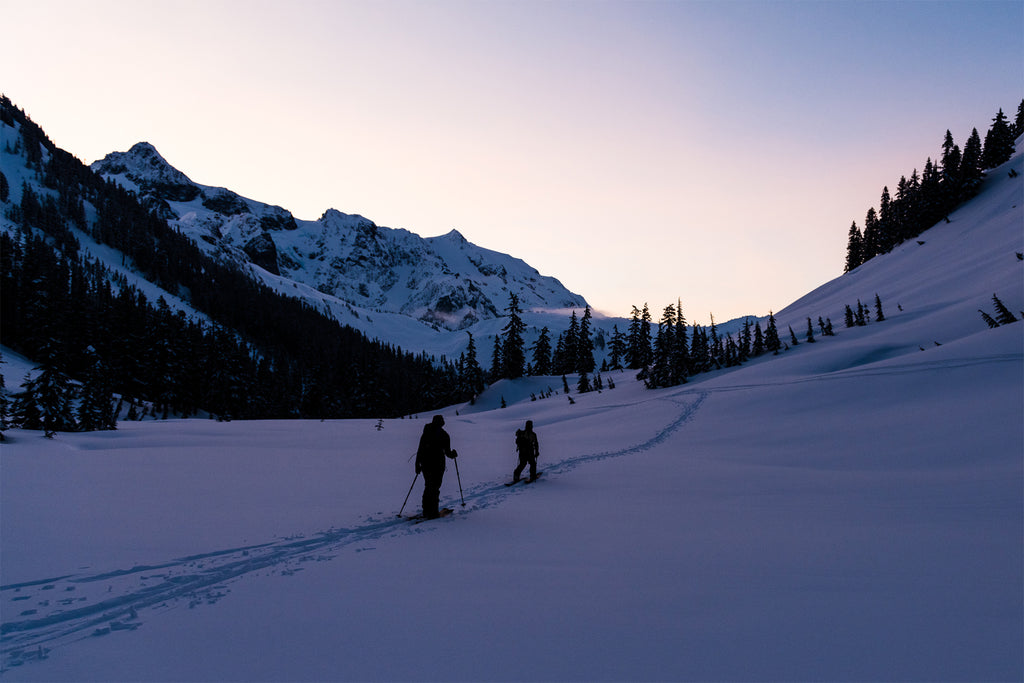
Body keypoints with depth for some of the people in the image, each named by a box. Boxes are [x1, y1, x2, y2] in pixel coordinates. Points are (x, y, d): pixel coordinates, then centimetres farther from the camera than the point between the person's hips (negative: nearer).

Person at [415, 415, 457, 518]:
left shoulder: (425, 434, 6)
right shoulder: (444, 435, -6)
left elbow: (420, 450, 5)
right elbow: (447, 452, -6)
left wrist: (417, 464, 11)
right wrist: (453, 455, 16)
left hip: (425, 464, 4)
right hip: (438, 464, -4)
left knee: (428, 487, 16)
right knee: (435, 488, 1)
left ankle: (426, 511, 17)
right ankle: (433, 513, -3)